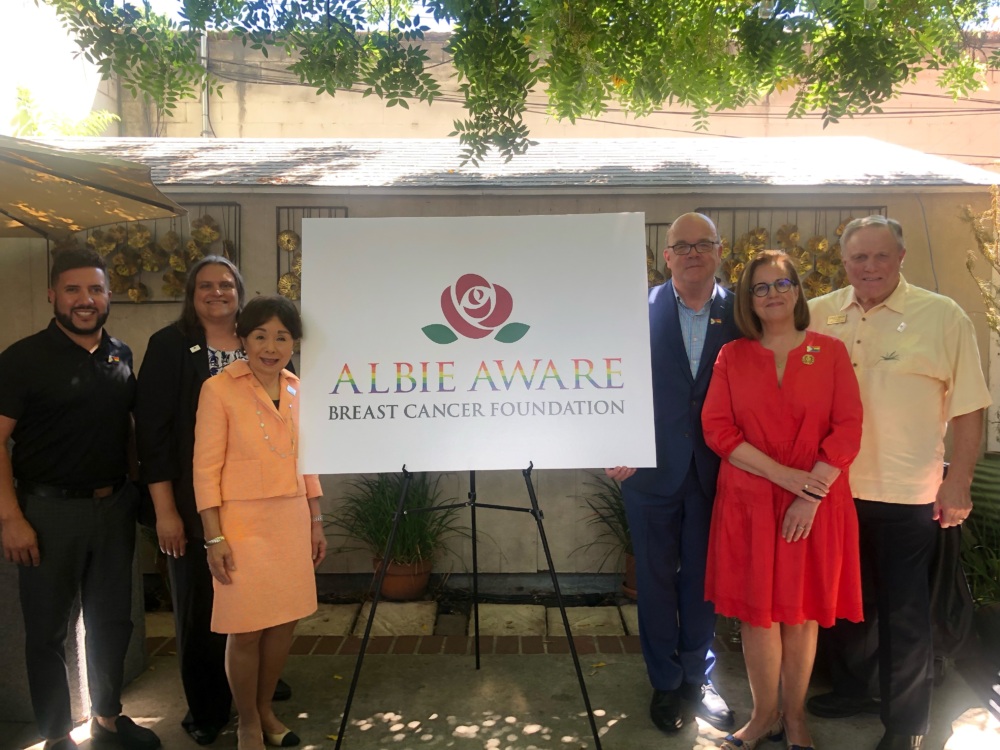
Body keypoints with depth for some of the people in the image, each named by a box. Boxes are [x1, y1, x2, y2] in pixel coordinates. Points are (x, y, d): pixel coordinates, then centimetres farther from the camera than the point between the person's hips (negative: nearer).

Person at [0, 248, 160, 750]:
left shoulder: (121, 356, 5)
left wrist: (138, 491, 7)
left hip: (114, 505, 5)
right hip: (49, 510, -4)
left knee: (112, 620, 16)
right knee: (47, 630, 9)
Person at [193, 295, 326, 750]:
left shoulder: (297, 390, 7)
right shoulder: (219, 389, -9)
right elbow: (206, 468, -9)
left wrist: (316, 522, 12)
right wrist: (215, 537, -13)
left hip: (291, 522, 5)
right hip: (242, 523, -5)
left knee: (283, 621, 12)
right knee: (247, 629, 3)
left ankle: (266, 709, 34)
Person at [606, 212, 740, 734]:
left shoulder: (738, 314, -2)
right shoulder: (641, 310, -6)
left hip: (714, 471, 1)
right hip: (651, 470, -1)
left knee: (702, 578, 14)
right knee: (656, 579, 12)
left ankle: (698, 678, 35)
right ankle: (665, 683, 32)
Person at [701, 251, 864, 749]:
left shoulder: (830, 351, 3)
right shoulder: (732, 356, 4)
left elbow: (848, 429, -3)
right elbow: (717, 430, -5)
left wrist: (810, 495, -12)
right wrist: (785, 475, -14)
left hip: (817, 506, 0)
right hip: (749, 503, 1)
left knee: (801, 611, 9)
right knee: (757, 610, 7)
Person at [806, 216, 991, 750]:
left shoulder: (943, 317, -7)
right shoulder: (818, 316, 0)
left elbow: (969, 407, -5)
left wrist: (959, 481, -7)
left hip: (906, 495, -3)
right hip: (834, 488, 3)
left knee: (903, 612, 10)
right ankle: (849, 690, 41)